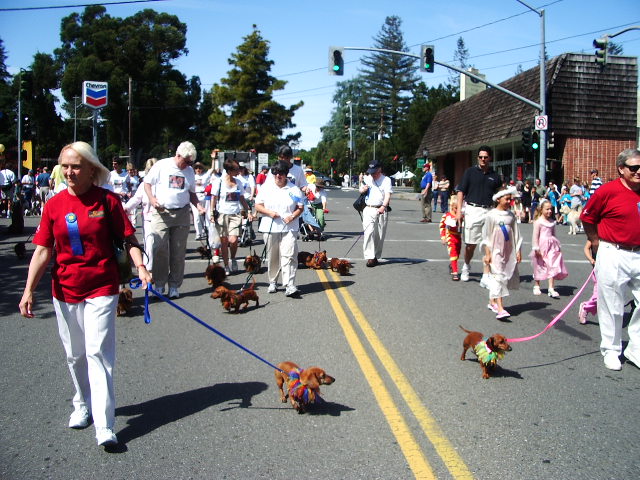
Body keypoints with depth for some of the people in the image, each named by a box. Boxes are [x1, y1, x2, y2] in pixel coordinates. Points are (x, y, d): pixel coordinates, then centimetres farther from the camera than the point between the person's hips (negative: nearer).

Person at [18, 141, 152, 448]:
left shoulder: (107, 201, -7)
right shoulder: (54, 205, 0)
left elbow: (128, 239, -3)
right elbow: (43, 251, 1)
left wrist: (140, 267, -19)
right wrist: (28, 290, -5)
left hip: (101, 288, -3)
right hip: (65, 290, 4)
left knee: (98, 353, -8)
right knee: (75, 354, 16)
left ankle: (104, 426, -6)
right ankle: (83, 405, 39)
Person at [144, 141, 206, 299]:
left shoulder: (189, 171, 12)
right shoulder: (161, 166, -1)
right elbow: (147, 182, 4)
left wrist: (198, 205, 1)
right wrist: (152, 198, -13)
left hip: (182, 214, 3)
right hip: (161, 213, -3)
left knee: (178, 252, 3)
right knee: (160, 249, -6)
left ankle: (174, 286, 11)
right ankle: (160, 284, 6)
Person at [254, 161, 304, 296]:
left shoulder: (294, 189, 4)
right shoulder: (266, 188, 6)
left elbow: (300, 207, 6)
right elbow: (258, 206, 7)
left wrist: (292, 216, -13)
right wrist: (269, 212, -11)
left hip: (289, 228, -1)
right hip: (270, 228, 2)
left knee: (289, 256, -12)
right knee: (272, 257, 10)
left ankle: (289, 285, -16)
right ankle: (273, 282, 26)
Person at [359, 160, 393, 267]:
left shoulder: (386, 180, 2)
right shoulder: (367, 179, 14)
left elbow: (388, 195, -10)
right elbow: (361, 190, 27)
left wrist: (383, 206, -28)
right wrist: (363, 189, 1)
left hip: (382, 210, -1)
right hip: (369, 209, 1)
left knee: (380, 235, 4)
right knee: (369, 232, -14)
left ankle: (376, 256, 16)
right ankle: (370, 257, -17)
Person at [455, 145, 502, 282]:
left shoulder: (494, 176, 11)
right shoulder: (470, 172, 5)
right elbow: (461, 191, 2)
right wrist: (459, 210, -7)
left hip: (489, 212, 2)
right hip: (472, 210, -2)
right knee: (470, 244, 4)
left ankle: (486, 277, -1)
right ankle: (466, 267, 32)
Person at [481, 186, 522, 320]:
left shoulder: (511, 215, 8)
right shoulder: (492, 215, -5)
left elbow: (516, 234, 12)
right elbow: (486, 235, -3)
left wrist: (518, 251, 9)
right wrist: (487, 253, -6)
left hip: (509, 251, 5)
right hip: (496, 250, -5)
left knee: (507, 276, 9)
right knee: (498, 276, -11)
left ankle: (492, 301, 25)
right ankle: (500, 308, -17)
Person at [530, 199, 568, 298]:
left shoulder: (552, 221, 8)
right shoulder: (538, 221, -9)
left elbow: (553, 234, 17)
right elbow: (535, 235, -12)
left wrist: (557, 245, 17)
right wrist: (536, 248, -16)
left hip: (552, 246, 4)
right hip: (542, 246, -4)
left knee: (552, 266, -6)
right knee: (539, 267, 10)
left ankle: (551, 289, -7)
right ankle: (536, 286, 27)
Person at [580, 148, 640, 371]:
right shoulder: (608, 191, -11)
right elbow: (587, 217, 0)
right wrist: (597, 243, 2)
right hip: (613, 256, -5)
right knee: (612, 307, 4)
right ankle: (611, 350, 21)